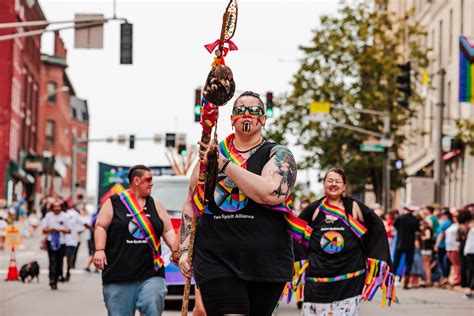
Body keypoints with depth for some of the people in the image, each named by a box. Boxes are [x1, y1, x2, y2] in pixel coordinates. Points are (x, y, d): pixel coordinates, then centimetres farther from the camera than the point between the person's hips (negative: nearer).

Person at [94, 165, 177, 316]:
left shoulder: (155, 205, 14)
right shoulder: (114, 203, 4)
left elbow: (168, 231, 14)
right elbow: (101, 226, -1)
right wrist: (99, 250, -15)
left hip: (151, 274, 2)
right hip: (119, 275, -2)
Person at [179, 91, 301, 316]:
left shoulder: (278, 156, 5)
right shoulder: (210, 154, 14)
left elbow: (271, 194, -16)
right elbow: (191, 205, 20)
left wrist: (224, 164, -11)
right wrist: (184, 249, 9)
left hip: (265, 263, 0)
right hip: (215, 261, 0)